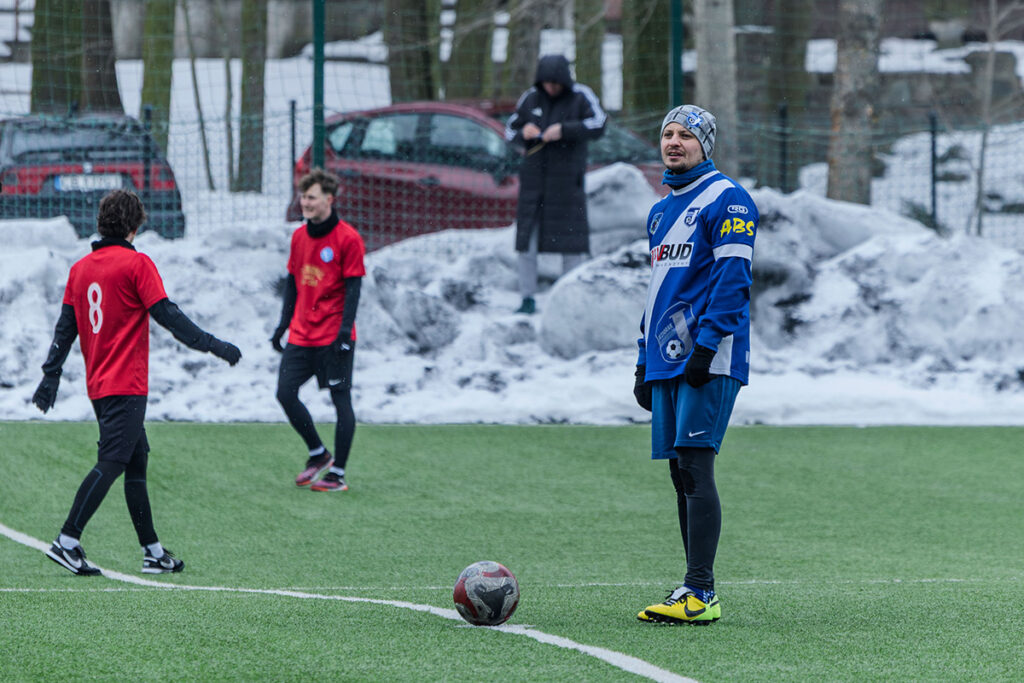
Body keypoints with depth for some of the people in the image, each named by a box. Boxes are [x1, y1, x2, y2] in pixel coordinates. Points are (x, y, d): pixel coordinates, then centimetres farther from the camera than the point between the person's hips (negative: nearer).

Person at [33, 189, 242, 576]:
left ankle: (153, 552, 14)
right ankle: (67, 542, -17)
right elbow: (167, 316, -11)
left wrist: (51, 377, 15)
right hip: (127, 384, -8)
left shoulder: (81, 268, 11)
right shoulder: (136, 264, -9)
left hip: (98, 385, 8)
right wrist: (212, 345, -6)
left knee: (136, 462, 12)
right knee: (111, 464, -10)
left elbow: (65, 327, 12)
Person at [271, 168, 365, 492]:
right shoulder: (299, 236, 10)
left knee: (341, 400, -2)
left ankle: (337, 474, 4)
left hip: (333, 338, -6)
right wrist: (284, 324, 13)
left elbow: (353, 288, -10)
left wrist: (344, 331, -18)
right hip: (301, 336, 6)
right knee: (285, 393, -1)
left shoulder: (347, 238, -8)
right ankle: (318, 454, 17)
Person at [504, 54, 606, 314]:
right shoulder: (530, 99, 7)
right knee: (526, 238, 0)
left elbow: (597, 125, -16)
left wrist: (564, 130, -27)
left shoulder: (581, 96, -3)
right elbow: (510, 131, 12)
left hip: (567, 180, -3)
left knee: (571, 240, -3)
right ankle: (528, 300, 6)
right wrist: (523, 133, -11)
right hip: (533, 176, 3)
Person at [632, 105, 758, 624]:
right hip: (668, 362, 8)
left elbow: (732, 276, -13)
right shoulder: (660, 211, 22)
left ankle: (700, 594, -17)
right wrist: (644, 363, 22)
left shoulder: (726, 200, -5)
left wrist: (706, 343, -20)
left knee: (695, 467, -14)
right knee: (681, 474, 6)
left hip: (708, 361, -8)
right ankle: (694, 594, 9)